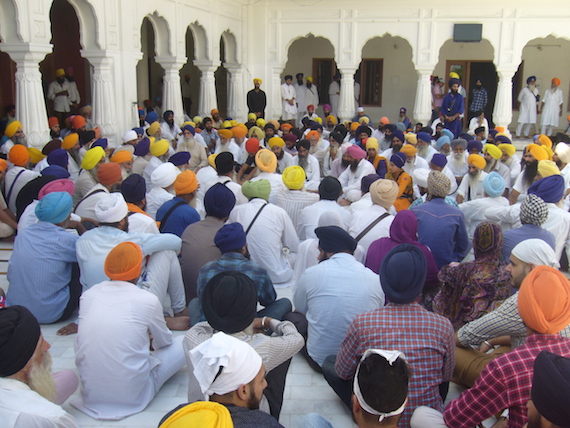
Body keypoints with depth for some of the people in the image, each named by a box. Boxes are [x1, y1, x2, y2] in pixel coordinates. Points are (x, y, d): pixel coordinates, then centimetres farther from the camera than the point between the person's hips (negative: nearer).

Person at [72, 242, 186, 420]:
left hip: (90, 394, 3)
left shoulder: (88, 295, -1)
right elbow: (165, 341, 9)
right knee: (183, 343, 10)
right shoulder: (148, 300, -11)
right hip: (132, 397, -3)